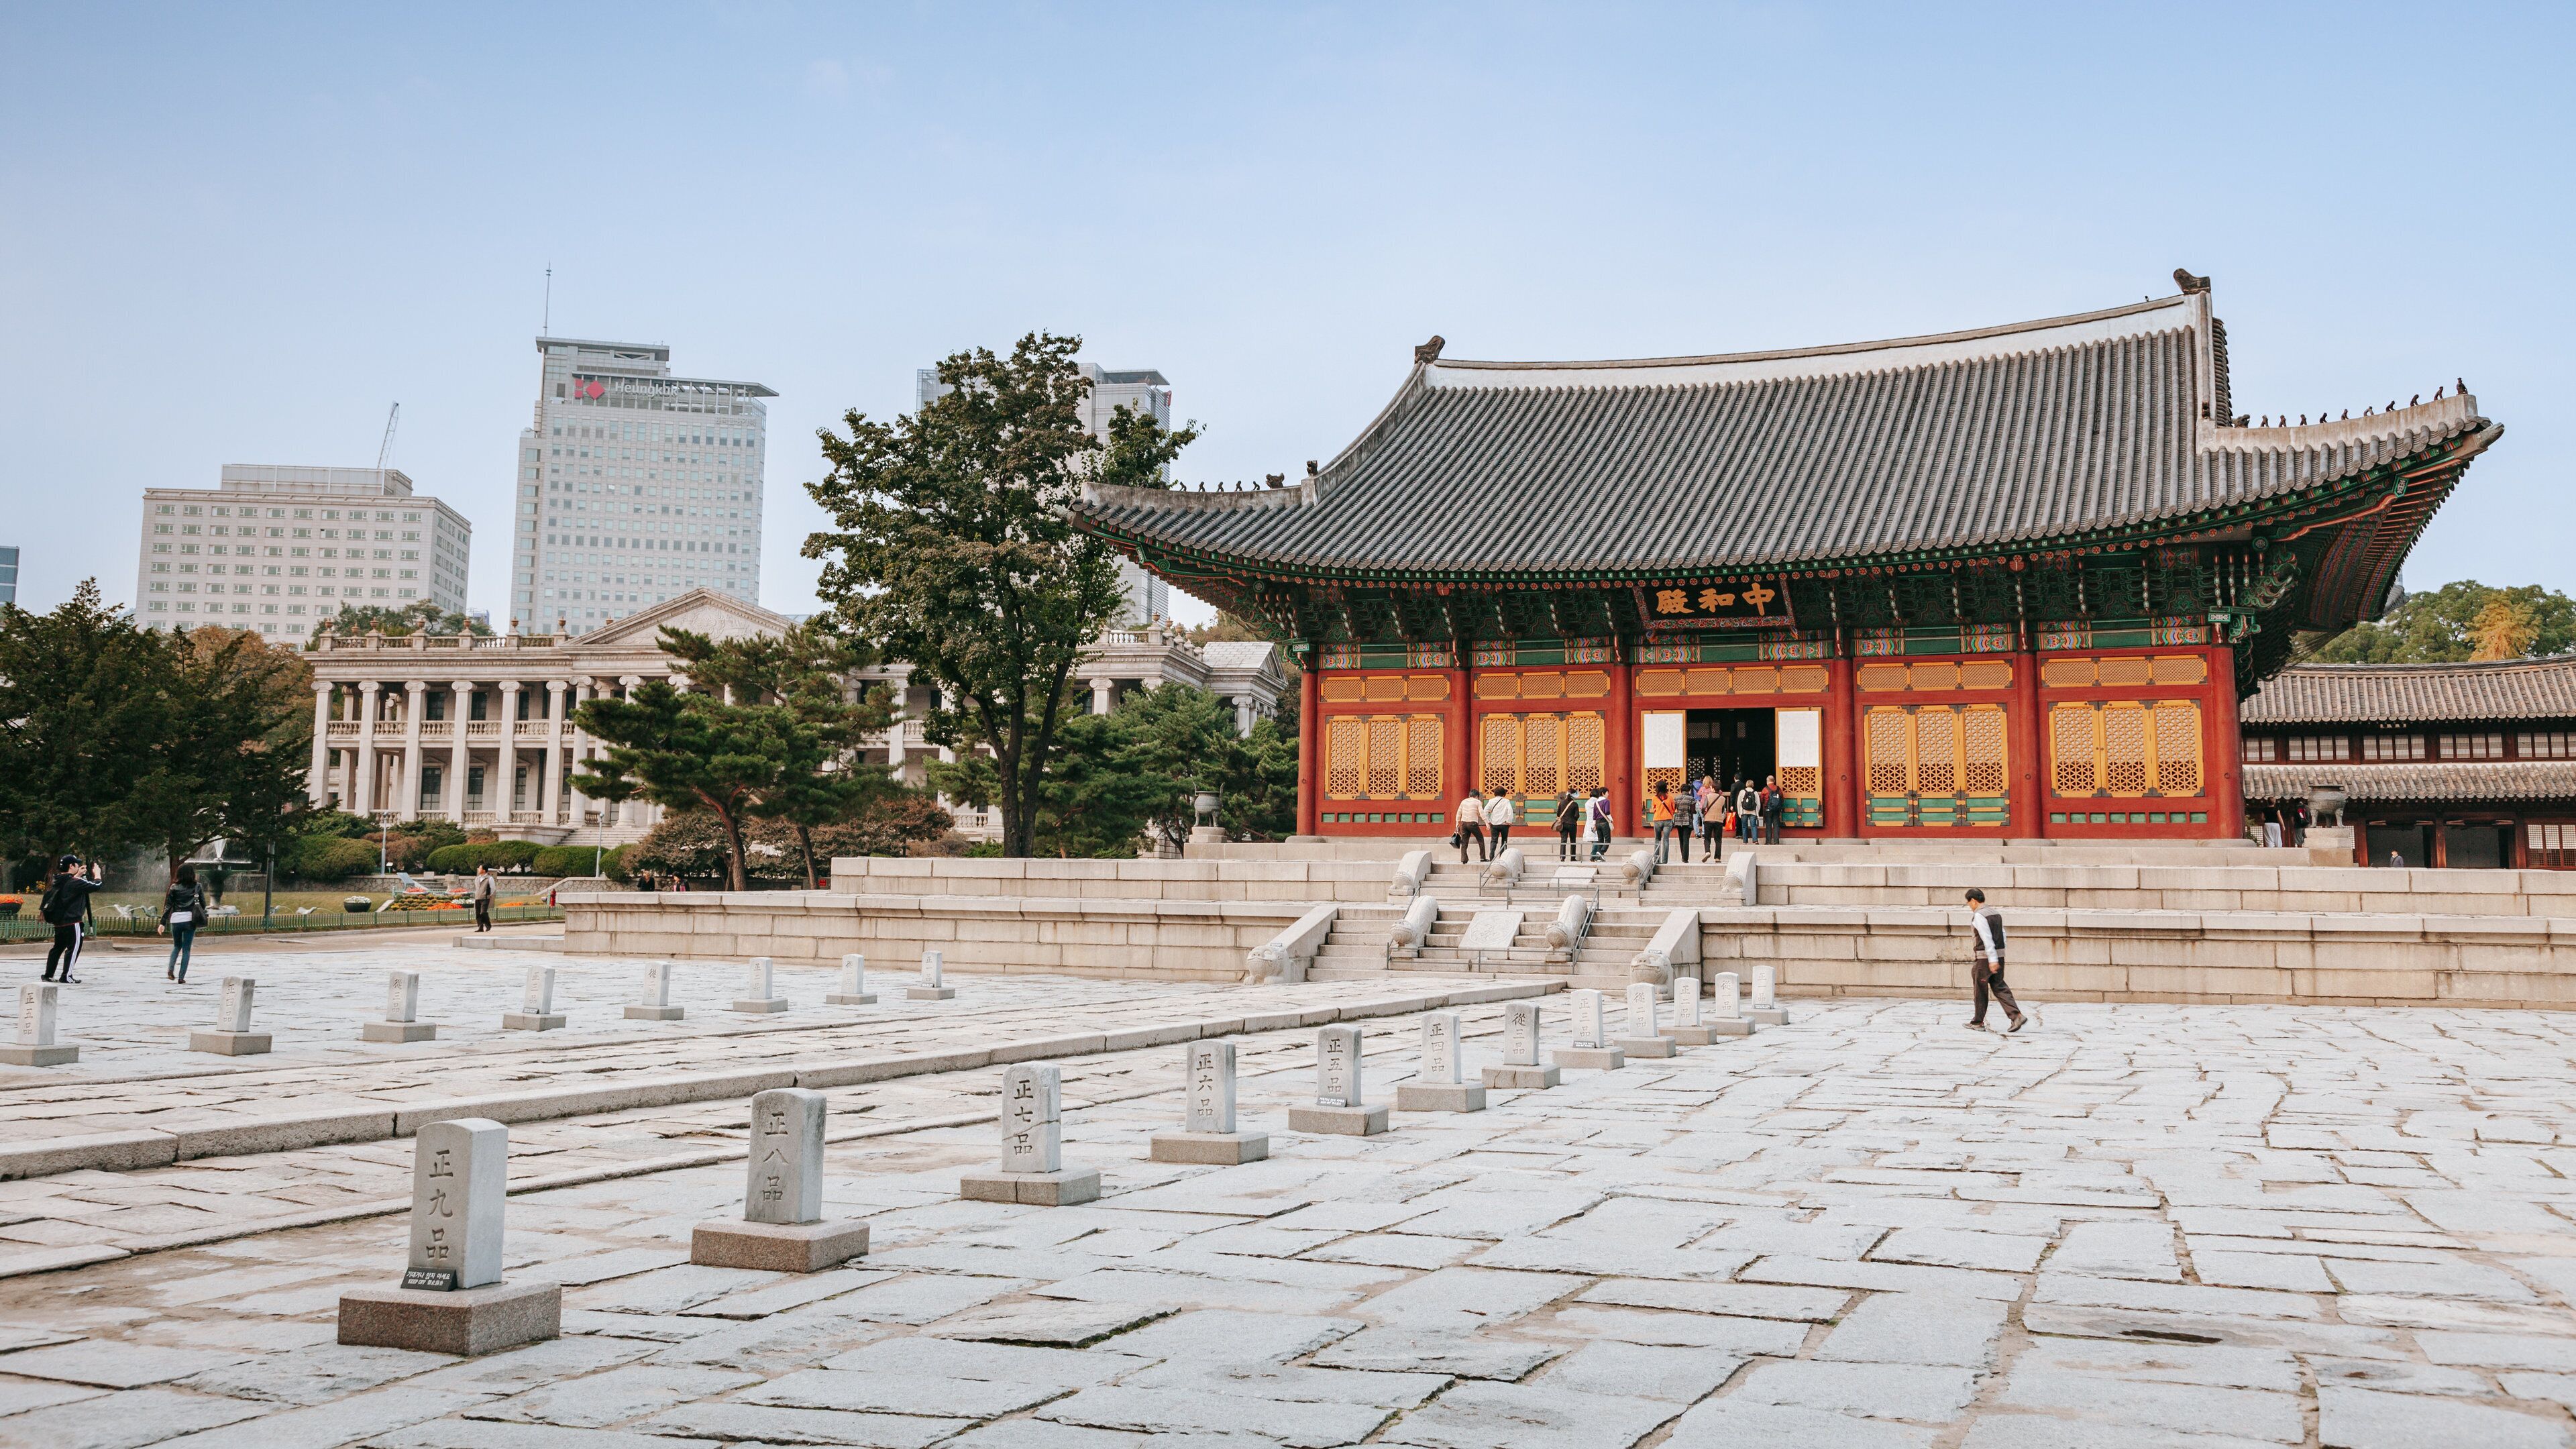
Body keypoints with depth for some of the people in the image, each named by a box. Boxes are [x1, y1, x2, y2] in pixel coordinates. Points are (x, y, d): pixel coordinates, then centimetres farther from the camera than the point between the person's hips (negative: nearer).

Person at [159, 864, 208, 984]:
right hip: (190, 920, -1)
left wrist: (163, 922, 2)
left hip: (176, 920, 1)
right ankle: (181, 977, 0)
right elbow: (203, 904, 5)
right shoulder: (197, 887, 2)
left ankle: (170, 969, 0)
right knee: (186, 949, 5)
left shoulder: (174, 887, 2)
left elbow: (168, 906, 0)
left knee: (177, 946, 21)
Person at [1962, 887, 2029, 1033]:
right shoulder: (1996, 913, 12)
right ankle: (2016, 1016, -8)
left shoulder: (1979, 915, -14)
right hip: (2000, 954, 7)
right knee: (1999, 987, 8)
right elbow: (2002, 934, 15)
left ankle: (1978, 1023, 15)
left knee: (1981, 990, 5)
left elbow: (1987, 938, -21)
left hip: (1985, 958, -7)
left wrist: (1992, 959, -24)